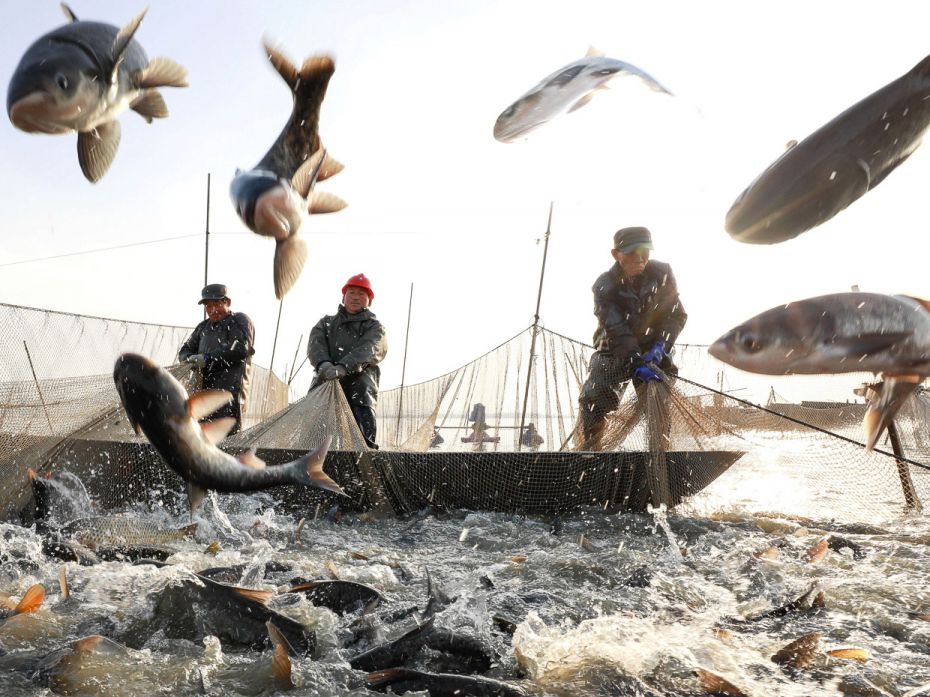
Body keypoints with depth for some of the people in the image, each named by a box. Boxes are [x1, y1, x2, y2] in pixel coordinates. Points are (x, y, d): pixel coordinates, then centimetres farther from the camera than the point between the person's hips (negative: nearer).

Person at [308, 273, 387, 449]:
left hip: (359, 380, -2)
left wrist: (343, 367, -28)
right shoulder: (326, 323, 31)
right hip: (325, 379, 2)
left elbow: (368, 350, -6)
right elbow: (315, 344, 8)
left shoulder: (374, 327, 19)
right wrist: (323, 363, -20)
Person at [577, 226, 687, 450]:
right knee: (592, 399, -14)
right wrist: (637, 363, -38)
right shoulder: (604, 285, -16)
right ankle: (588, 449, -1)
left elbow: (677, 314, -7)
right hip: (614, 350, -1)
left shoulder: (662, 273, -9)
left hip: (653, 349, 1)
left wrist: (661, 344, -25)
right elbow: (616, 330, -25)